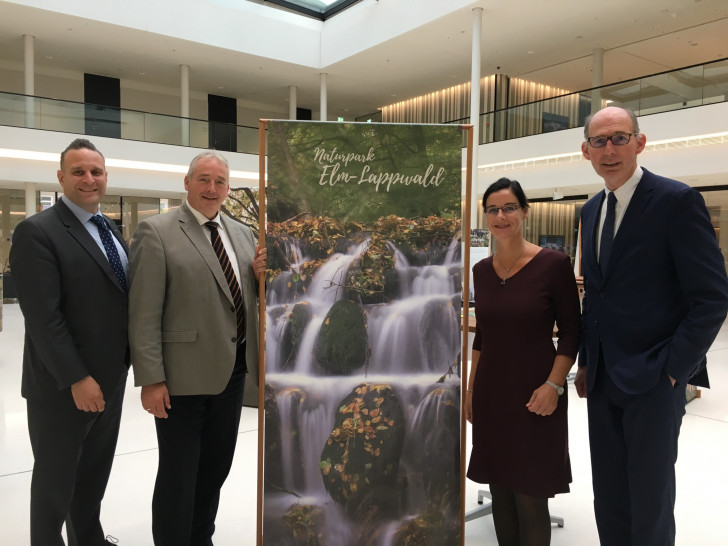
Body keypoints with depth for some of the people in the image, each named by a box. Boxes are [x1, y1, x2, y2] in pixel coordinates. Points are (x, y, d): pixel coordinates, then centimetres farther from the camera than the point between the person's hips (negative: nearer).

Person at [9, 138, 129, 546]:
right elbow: (44, 317, -20)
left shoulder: (109, 230, 10)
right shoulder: (38, 232, -14)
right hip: (64, 386, -7)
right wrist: (77, 379, -21)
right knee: (55, 479, 12)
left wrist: (123, 365, 9)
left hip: (112, 377, 7)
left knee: (96, 472, 21)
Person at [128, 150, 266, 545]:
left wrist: (261, 277, -5)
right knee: (178, 475, 7)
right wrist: (151, 379, -16)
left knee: (216, 468, 20)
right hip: (183, 376, -6)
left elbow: (250, 298, 17)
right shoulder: (156, 232, -8)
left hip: (233, 370, 6)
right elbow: (144, 313, -13)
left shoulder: (242, 233, 10)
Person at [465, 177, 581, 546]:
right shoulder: (481, 270, 5)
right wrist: (471, 388, 12)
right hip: (490, 392, 5)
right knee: (499, 490, 14)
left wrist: (553, 385, -16)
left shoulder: (553, 264, -10)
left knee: (529, 494, 4)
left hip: (534, 393, -4)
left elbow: (571, 330, -7)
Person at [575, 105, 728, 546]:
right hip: (603, 379, 6)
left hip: (654, 379, -6)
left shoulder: (676, 200, -10)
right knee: (609, 498, 15)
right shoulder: (592, 210, 11)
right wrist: (587, 362, 13)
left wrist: (673, 368, -14)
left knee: (650, 502, 7)